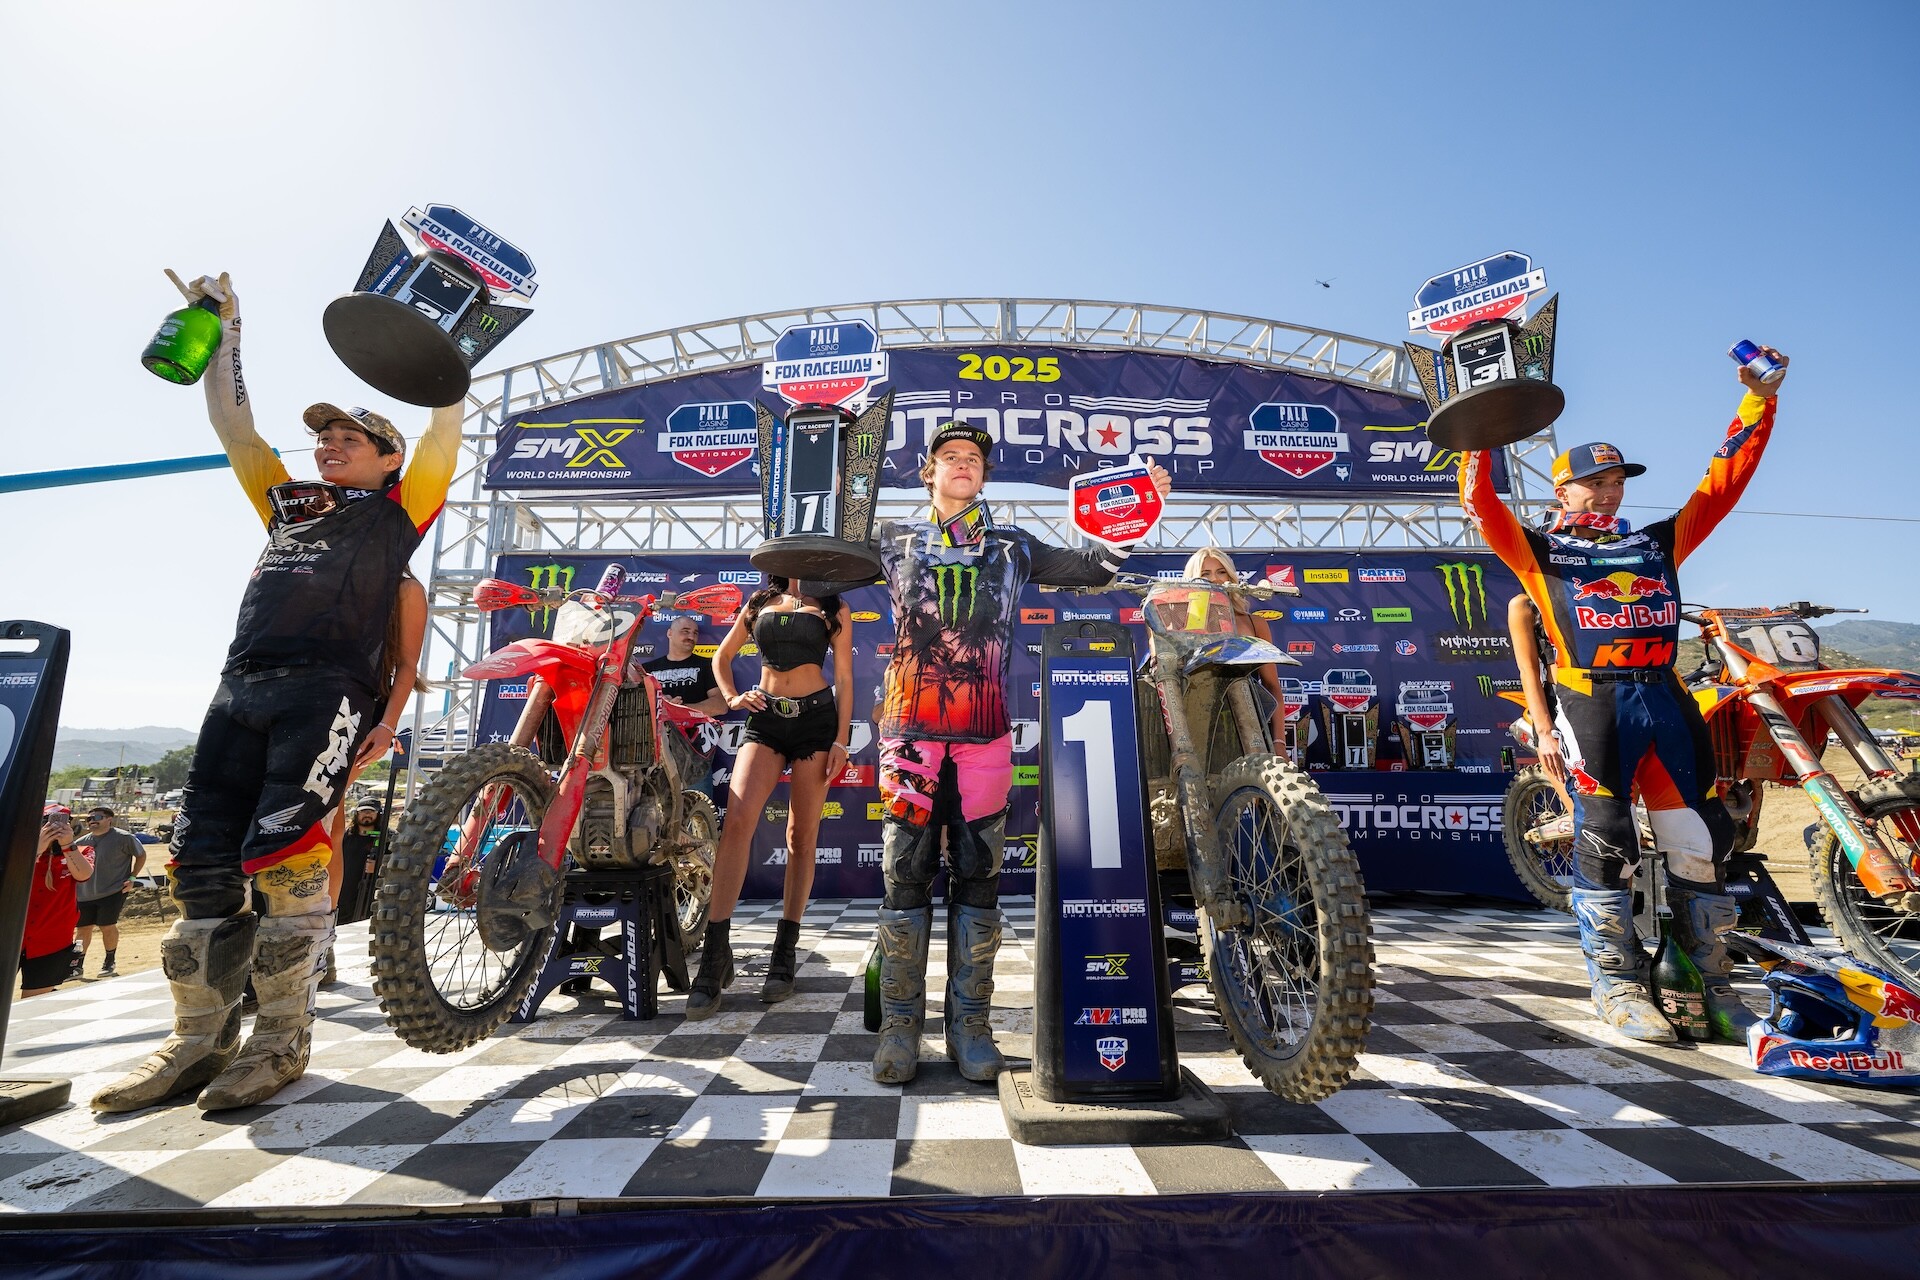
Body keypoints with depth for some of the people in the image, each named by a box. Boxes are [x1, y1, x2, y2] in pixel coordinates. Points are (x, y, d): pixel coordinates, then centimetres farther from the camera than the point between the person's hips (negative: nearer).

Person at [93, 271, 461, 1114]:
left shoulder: (398, 507, 13)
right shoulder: (286, 499, 29)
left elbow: (445, 426, 8)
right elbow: (231, 422, 34)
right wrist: (223, 325, 36)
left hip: (328, 687, -6)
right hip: (242, 685, 7)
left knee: (285, 853, -15)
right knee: (200, 860, 2)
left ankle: (283, 1038, -2)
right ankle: (201, 1038, 13)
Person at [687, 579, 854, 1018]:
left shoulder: (833, 608, 10)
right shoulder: (760, 602, 16)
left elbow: (844, 678, 5)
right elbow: (722, 656, 24)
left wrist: (840, 741, -4)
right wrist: (731, 698, 4)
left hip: (816, 718, -1)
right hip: (765, 719, 1)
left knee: (802, 835, 0)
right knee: (737, 819, -18)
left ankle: (785, 951, 11)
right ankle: (716, 954, -15)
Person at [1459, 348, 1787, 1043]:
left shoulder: (1659, 540, 24)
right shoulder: (1540, 549, 11)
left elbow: (1723, 482, 24)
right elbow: (1482, 505, 1)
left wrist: (1757, 400, 22)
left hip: (1665, 699, 5)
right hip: (1593, 705, -5)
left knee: (1699, 842, 6)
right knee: (1605, 842, -5)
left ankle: (1711, 981, 19)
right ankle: (1617, 983, 5)